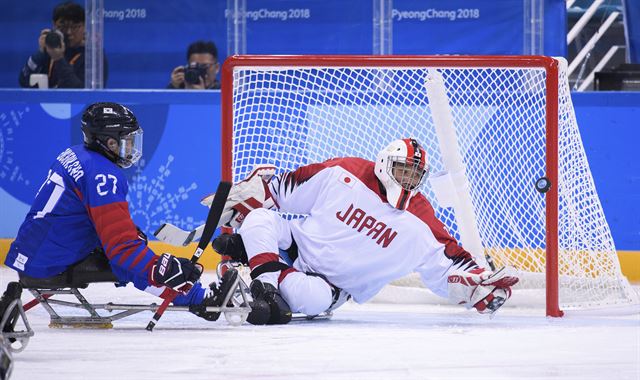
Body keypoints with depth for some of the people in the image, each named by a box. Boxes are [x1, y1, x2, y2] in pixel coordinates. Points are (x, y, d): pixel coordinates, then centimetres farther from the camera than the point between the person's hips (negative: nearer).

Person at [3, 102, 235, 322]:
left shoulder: (75, 154, 9)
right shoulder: (103, 175, -20)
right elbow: (121, 246, -24)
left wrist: (133, 233, 15)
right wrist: (167, 268, -23)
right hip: (50, 267, -10)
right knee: (135, 264, -11)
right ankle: (200, 301, -5)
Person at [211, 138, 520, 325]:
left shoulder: (420, 225, -5)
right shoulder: (343, 174, -7)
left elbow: (448, 266, -2)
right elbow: (279, 188, 1)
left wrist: (481, 283, -20)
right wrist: (234, 204, -1)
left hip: (333, 284, -1)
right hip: (297, 245, 1)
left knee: (316, 300, -37)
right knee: (260, 217, -25)